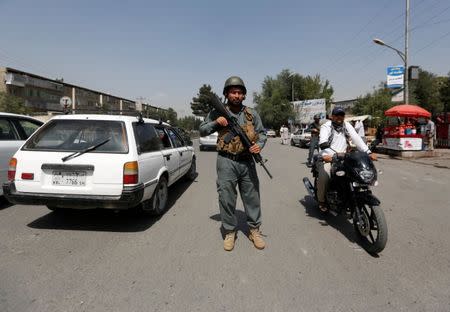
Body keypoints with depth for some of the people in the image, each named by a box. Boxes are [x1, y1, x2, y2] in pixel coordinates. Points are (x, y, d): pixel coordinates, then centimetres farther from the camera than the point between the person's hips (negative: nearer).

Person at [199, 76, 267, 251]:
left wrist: (259, 144, -8)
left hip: (247, 161, 2)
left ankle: (254, 230, 27)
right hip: (226, 162, -2)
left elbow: (262, 133, 14)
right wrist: (216, 122, -10)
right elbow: (202, 131, 7)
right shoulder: (218, 113, 4)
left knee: (252, 197, 10)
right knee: (226, 199, 4)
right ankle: (230, 232, 21)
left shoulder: (252, 114, 9)